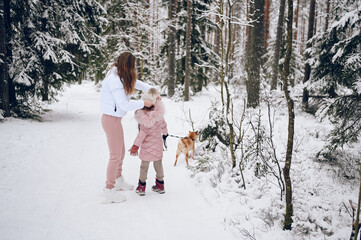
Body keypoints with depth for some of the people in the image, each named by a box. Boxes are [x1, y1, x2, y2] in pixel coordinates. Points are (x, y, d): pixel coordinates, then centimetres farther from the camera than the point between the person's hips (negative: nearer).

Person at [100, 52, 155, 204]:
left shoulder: (121, 77, 6)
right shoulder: (114, 80, -23)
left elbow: (136, 83, 20)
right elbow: (124, 105, -24)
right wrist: (143, 103, -13)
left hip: (115, 118, 10)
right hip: (111, 119, -10)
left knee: (121, 152, 22)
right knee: (115, 155, -3)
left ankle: (118, 181, 40)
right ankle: (109, 191, 6)